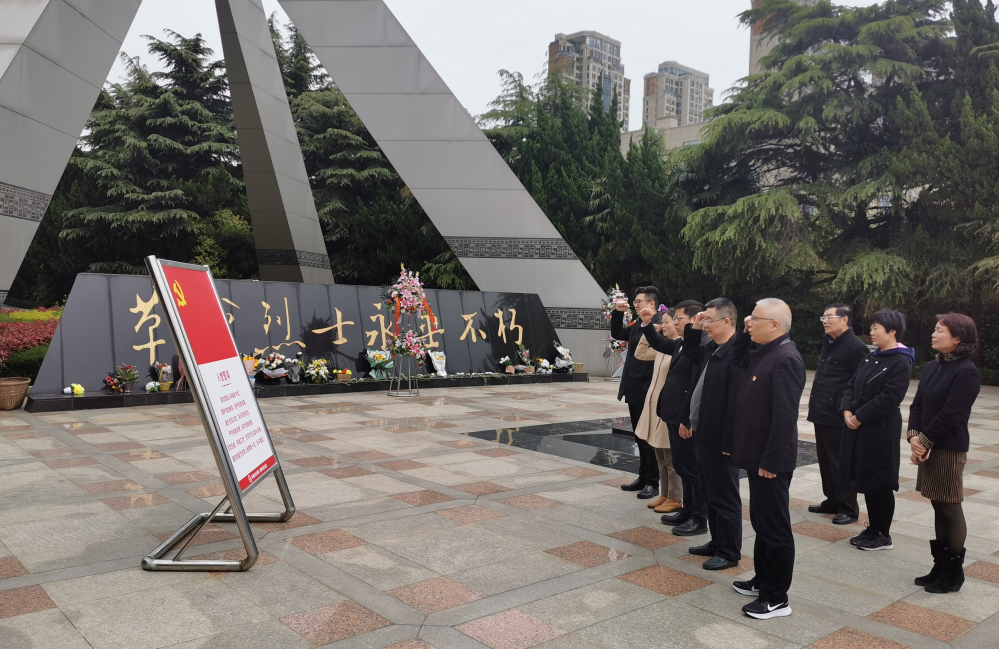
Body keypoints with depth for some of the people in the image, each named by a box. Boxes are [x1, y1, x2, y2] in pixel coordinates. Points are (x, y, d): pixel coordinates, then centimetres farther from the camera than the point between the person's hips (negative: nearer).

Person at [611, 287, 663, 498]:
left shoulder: (659, 325, -17)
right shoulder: (638, 325, 12)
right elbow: (617, 334, 23)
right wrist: (618, 313, 11)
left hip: (647, 392, -9)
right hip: (635, 391, 9)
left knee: (649, 438, 1)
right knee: (640, 437, 16)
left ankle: (652, 482, 12)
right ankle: (643, 478, 26)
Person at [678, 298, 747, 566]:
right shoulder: (711, 349, 8)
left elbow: (737, 401, -23)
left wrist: (729, 441, -22)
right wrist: (694, 331, 12)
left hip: (720, 439, -9)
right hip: (703, 434, 9)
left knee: (725, 497, 5)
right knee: (709, 494, 19)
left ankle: (729, 552, 19)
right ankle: (717, 543, 34)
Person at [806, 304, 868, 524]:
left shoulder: (855, 347, -14)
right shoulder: (828, 343, 15)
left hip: (839, 417, -9)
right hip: (822, 414, 9)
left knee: (841, 463, 0)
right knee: (825, 461, 16)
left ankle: (848, 508, 12)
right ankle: (832, 501, 28)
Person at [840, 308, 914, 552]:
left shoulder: (900, 362, -14)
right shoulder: (872, 358, 13)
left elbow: (889, 398, -22)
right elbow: (852, 385, 12)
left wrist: (859, 416, -18)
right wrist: (847, 410, -5)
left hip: (882, 429, -8)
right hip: (860, 427, 8)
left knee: (880, 482, 1)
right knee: (866, 480, 14)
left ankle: (884, 535, 13)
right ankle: (873, 529, 26)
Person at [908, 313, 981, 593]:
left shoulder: (966, 372, -15)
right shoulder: (931, 367, 9)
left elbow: (950, 415, -18)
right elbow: (917, 404, 8)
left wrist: (924, 440, -12)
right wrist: (914, 436, -5)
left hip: (949, 449, -7)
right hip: (927, 446, 8)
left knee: (950, 509, 2)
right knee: (938, 507, 14)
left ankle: (954, 572, 15)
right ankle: (941, 566, 24)